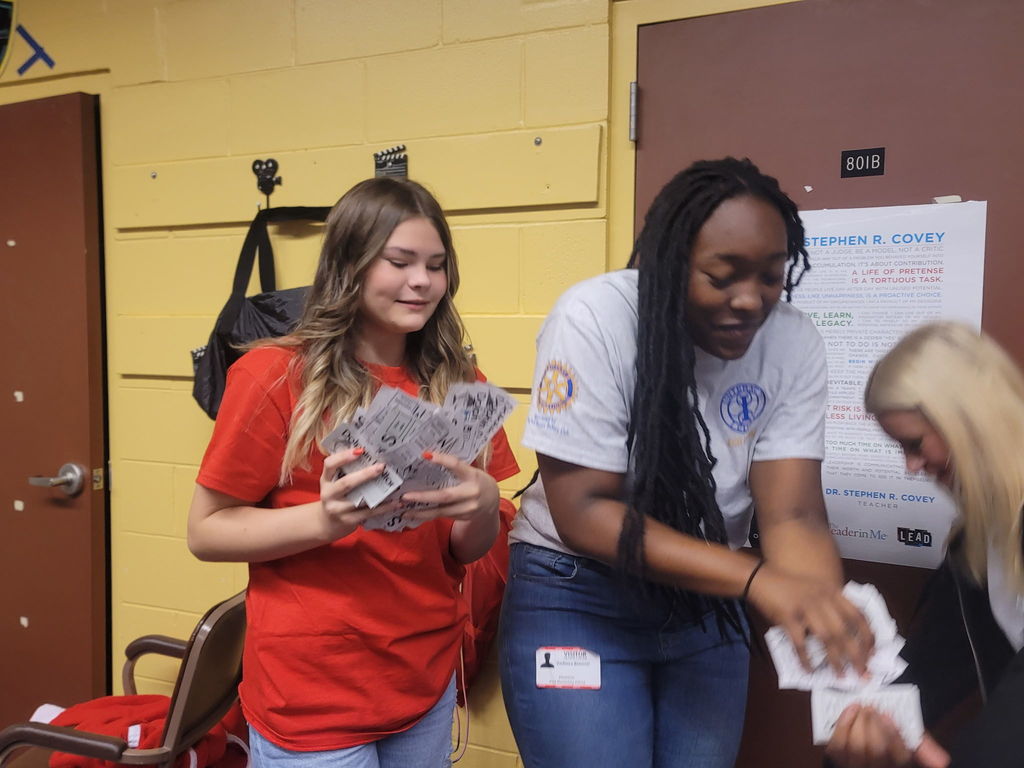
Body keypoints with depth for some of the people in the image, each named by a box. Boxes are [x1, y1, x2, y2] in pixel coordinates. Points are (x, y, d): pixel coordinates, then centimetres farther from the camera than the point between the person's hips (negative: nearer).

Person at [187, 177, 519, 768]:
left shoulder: (457, 384, 0)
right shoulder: (276, 376, -13)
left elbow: (469, 551, 5)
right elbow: (206, 530, -9)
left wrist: (482, 509, -17)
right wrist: (325, 520, -25)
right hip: (314, 695, -4)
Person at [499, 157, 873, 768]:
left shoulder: (796, 344, -12)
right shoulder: (595, 318, -23)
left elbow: (793, 516, -15)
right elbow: (581, 512, -24)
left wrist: (839, 645, -34)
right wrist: (757, 580, -32)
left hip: (705, 600, 4)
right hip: (577, 596, -3)